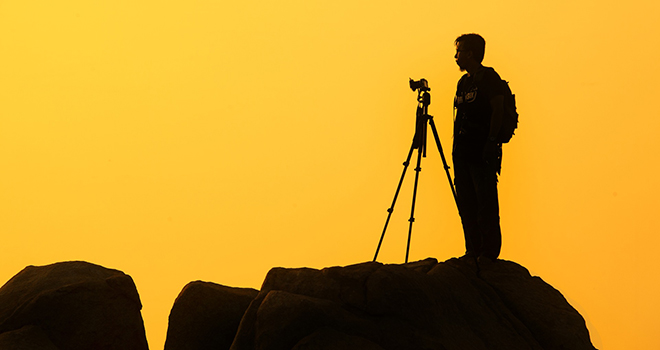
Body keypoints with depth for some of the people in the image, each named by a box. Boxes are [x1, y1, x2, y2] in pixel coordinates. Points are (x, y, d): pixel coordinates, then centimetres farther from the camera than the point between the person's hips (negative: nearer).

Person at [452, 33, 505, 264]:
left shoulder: (489, 78, -7)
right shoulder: (463, 82, 18)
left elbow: (498, 110, -13)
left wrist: (492, 141, -19)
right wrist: (456, 146, 17)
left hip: (482, 152, -9)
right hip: (462, 152, 9)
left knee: (486, 203, -6)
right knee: (466, 203, 9)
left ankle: (490, 251, 0)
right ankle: (473, 250, 15)